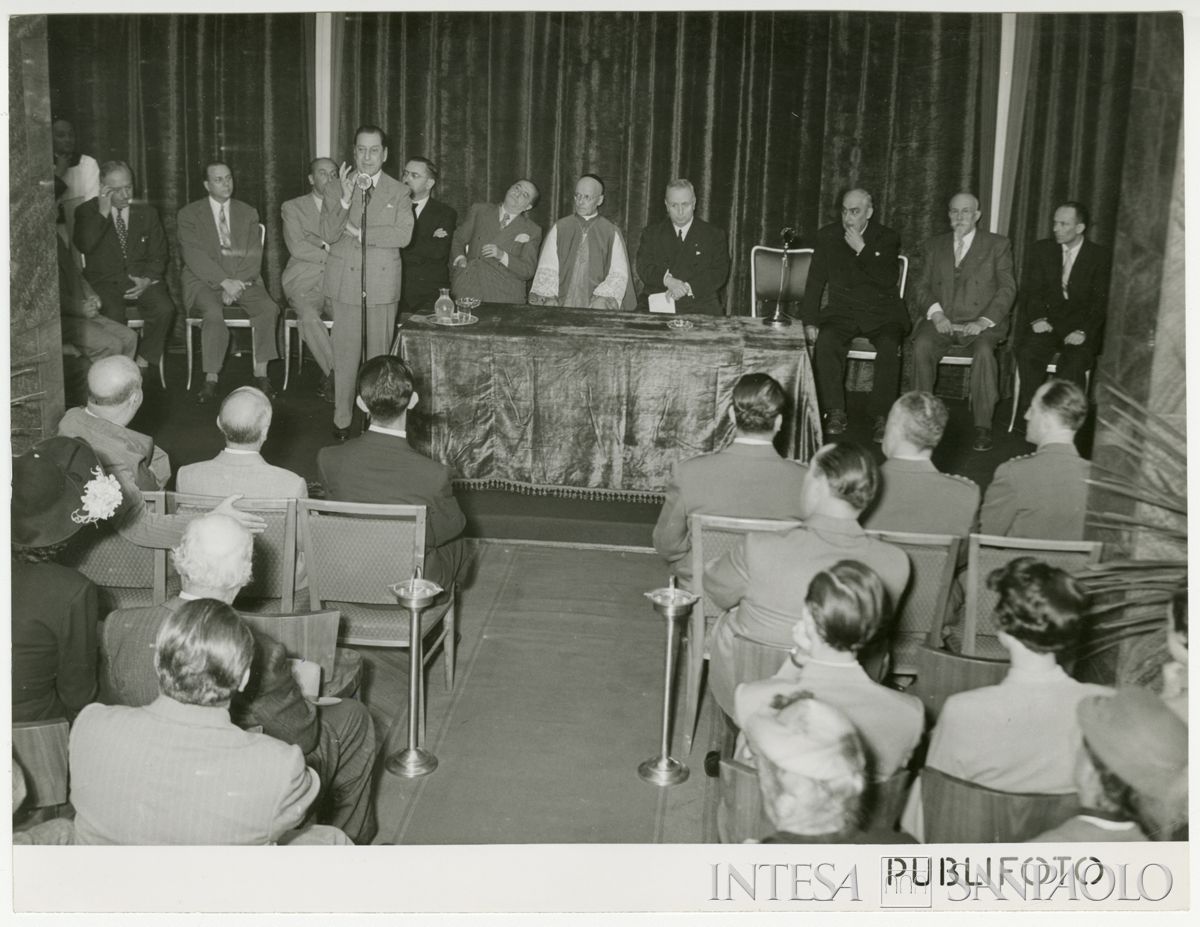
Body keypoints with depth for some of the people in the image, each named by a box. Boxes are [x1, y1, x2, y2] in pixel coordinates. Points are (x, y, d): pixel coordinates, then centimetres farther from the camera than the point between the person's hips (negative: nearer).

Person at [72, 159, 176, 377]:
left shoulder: (147, 212, 13)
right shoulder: (87, 211, 5)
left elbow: (159, 255, 11)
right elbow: (84, 246, -13)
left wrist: (148, 279, -9)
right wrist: (103, 213, -13)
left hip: (142, 280, 2)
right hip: (105, 283, -2)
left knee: (165, 309, -29)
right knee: (113, 316, -34)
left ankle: (144, 361, -11)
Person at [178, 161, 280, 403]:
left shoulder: (248, 213, 14)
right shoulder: (189, 214, 4)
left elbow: (254, 255, 4)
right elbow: (194, 256, -8)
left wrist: (236, 283, -13)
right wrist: (225, 281, -20)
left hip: (243, 280, 3)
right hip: (205, 281, -2)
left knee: (269, 308, -26)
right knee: (214, 313, -34)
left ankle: (261, 373, -20)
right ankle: (211, 378, -25)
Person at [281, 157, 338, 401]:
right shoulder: (293, 207, 10)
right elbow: (297, 248, -5)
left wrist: (323, 244, -8)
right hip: (304, 280, -2)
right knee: (308, 316, -35)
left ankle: (330, 378, -18)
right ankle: (337, 373, -25)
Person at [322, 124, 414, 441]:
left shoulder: (399, 192, 6)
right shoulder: (336, 189, 6)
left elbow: (403, 234, -8)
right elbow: (328, 234, -6)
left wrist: (360, 233, -11)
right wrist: (345, 199, -20)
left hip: (383, 284, 0)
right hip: (345, 282, 0)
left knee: (379, 353, 5)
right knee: (345, 354, 1)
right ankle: (342, 420, 10)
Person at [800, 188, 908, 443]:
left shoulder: (887, 238, 3)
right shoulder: (828, 236, 9)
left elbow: (889, 281, -11)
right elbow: (815, 281, 7)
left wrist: (862, 250, -15)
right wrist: (810, 322, -3)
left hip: (881, 312, -1)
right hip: (842, 310, 1)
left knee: (889, 346, -32)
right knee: (825, 340, -31)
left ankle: (882, 417, -23)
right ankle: (835, 414, -23)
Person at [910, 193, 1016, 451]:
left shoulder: (998, 245, 10)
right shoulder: (933, 246, 18)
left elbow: (1007, 288, 2)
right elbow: (922, 287, 12)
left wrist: (984, 321, -13)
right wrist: (935, 313, -9)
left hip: (980, 322, -2)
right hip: (942, 320, 2)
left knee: (984, 350, -35)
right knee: (922, 346, -31)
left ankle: (983, 427, -28)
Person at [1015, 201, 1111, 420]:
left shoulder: (1101, 257, 5)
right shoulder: (1041, 249, 13)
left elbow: (1101, 301, -1)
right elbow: (1030, 289, 8)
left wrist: (1084, 331, -17)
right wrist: (1037, 318, -11)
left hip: (1080, 327, -2)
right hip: (1046, 322, 2)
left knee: (1074, 361, -32)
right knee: (1027, 353, -29)